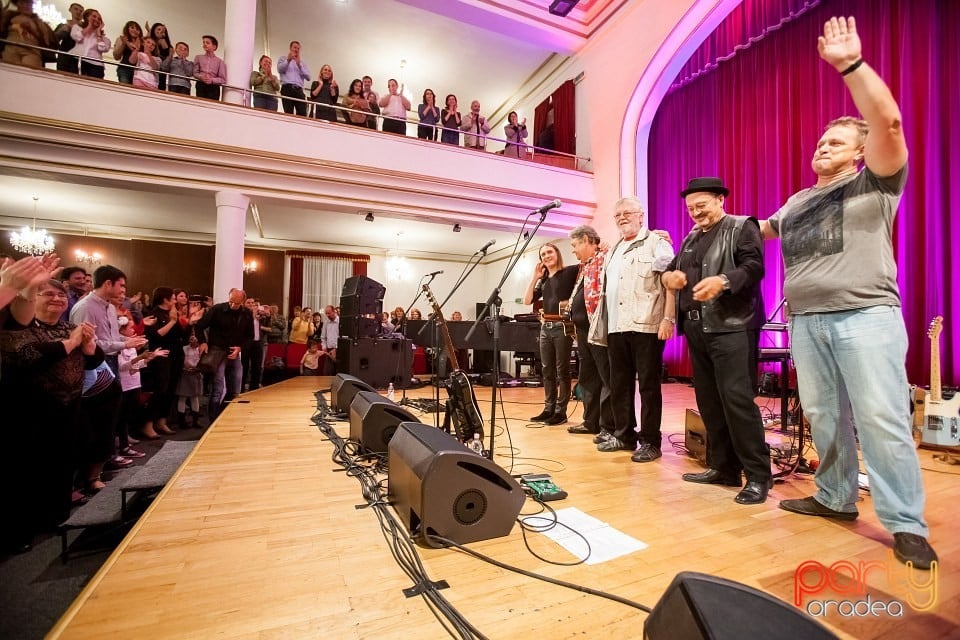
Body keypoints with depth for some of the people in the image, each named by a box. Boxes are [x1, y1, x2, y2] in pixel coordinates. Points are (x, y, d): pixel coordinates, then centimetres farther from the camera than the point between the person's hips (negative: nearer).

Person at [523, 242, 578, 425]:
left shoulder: (569, 272, -1)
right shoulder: (543, 281, 16)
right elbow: (527, 300, 7)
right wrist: (535, 277, 4)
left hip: (563, 326, -6)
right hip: (546, 327, 7)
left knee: (562, 370, 1)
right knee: (547, 371, 10)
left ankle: (561, 411, 9)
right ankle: (549, 409, 20)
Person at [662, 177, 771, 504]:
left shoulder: (742, 227, 3)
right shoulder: (691, 239, 23)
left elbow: (754, 267, -11)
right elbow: (670, 269, 20)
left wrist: (723, 281, -30)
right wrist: (669, 276, -4)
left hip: (732, 328, -7)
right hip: (697, 329, 7)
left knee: (736, 398, -11)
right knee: (708, 400, 10)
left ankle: (758, 475, 3)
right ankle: (723, 467, 21)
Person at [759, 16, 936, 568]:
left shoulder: (875, 184, 6)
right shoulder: (798, 201, 23)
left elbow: (888, 121, -10)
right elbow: (764, 230, 39)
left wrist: (851, 65, -11)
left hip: (866, 317, -5)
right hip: (806, 323, 6)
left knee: (882, 420, -7)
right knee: (824, 417, 9)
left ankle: (907, 525, 3)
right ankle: (836, 499, 20)